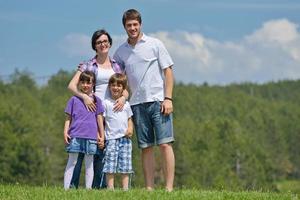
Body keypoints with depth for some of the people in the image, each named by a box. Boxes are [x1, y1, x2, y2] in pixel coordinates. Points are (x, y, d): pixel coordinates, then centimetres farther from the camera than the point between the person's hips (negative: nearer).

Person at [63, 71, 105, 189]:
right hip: (75, 135, -1)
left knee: (89, 164, 4)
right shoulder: (74, 99, 8)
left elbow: (99, 119, 12)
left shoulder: (96, 100, 10)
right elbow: (68, 118, 9)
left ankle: (88, 188, 5)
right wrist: (65, 132, -3)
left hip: (91, 136, 1)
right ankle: (66, 188, -4)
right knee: (71, 162, -1)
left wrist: (102, 136, 9)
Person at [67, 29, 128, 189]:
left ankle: (99, 186, 7)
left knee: (104, 151, 3)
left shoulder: (116, 66, 15)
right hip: (92, 110, -3)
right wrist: (84, 96, -22)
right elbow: (72, 85, -4)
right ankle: (72, 185, -10)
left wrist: (123, 97, -10)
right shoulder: (88, 65, 5)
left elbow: (125, 90, 13)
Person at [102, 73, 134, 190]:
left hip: (125, 138, 4)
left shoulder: (126, 104, 16)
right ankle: (110, 188, -10)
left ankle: (125, 188, 0)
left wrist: (130, 128, 0)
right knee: (110, 165, -9)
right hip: (111, 138, -4)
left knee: (125, 165, 0)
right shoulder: (106, 103, 4)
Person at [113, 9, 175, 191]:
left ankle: (169, 187, -11)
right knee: (146, 147, 4)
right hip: (137, 104, 3)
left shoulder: (155, 44, 2)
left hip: (158, 101, -3)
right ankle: (149, 188, 6)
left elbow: (168, 72, 0)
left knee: (164, 144, -10)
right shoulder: (121, 52, 11)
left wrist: (168, 98, -7)